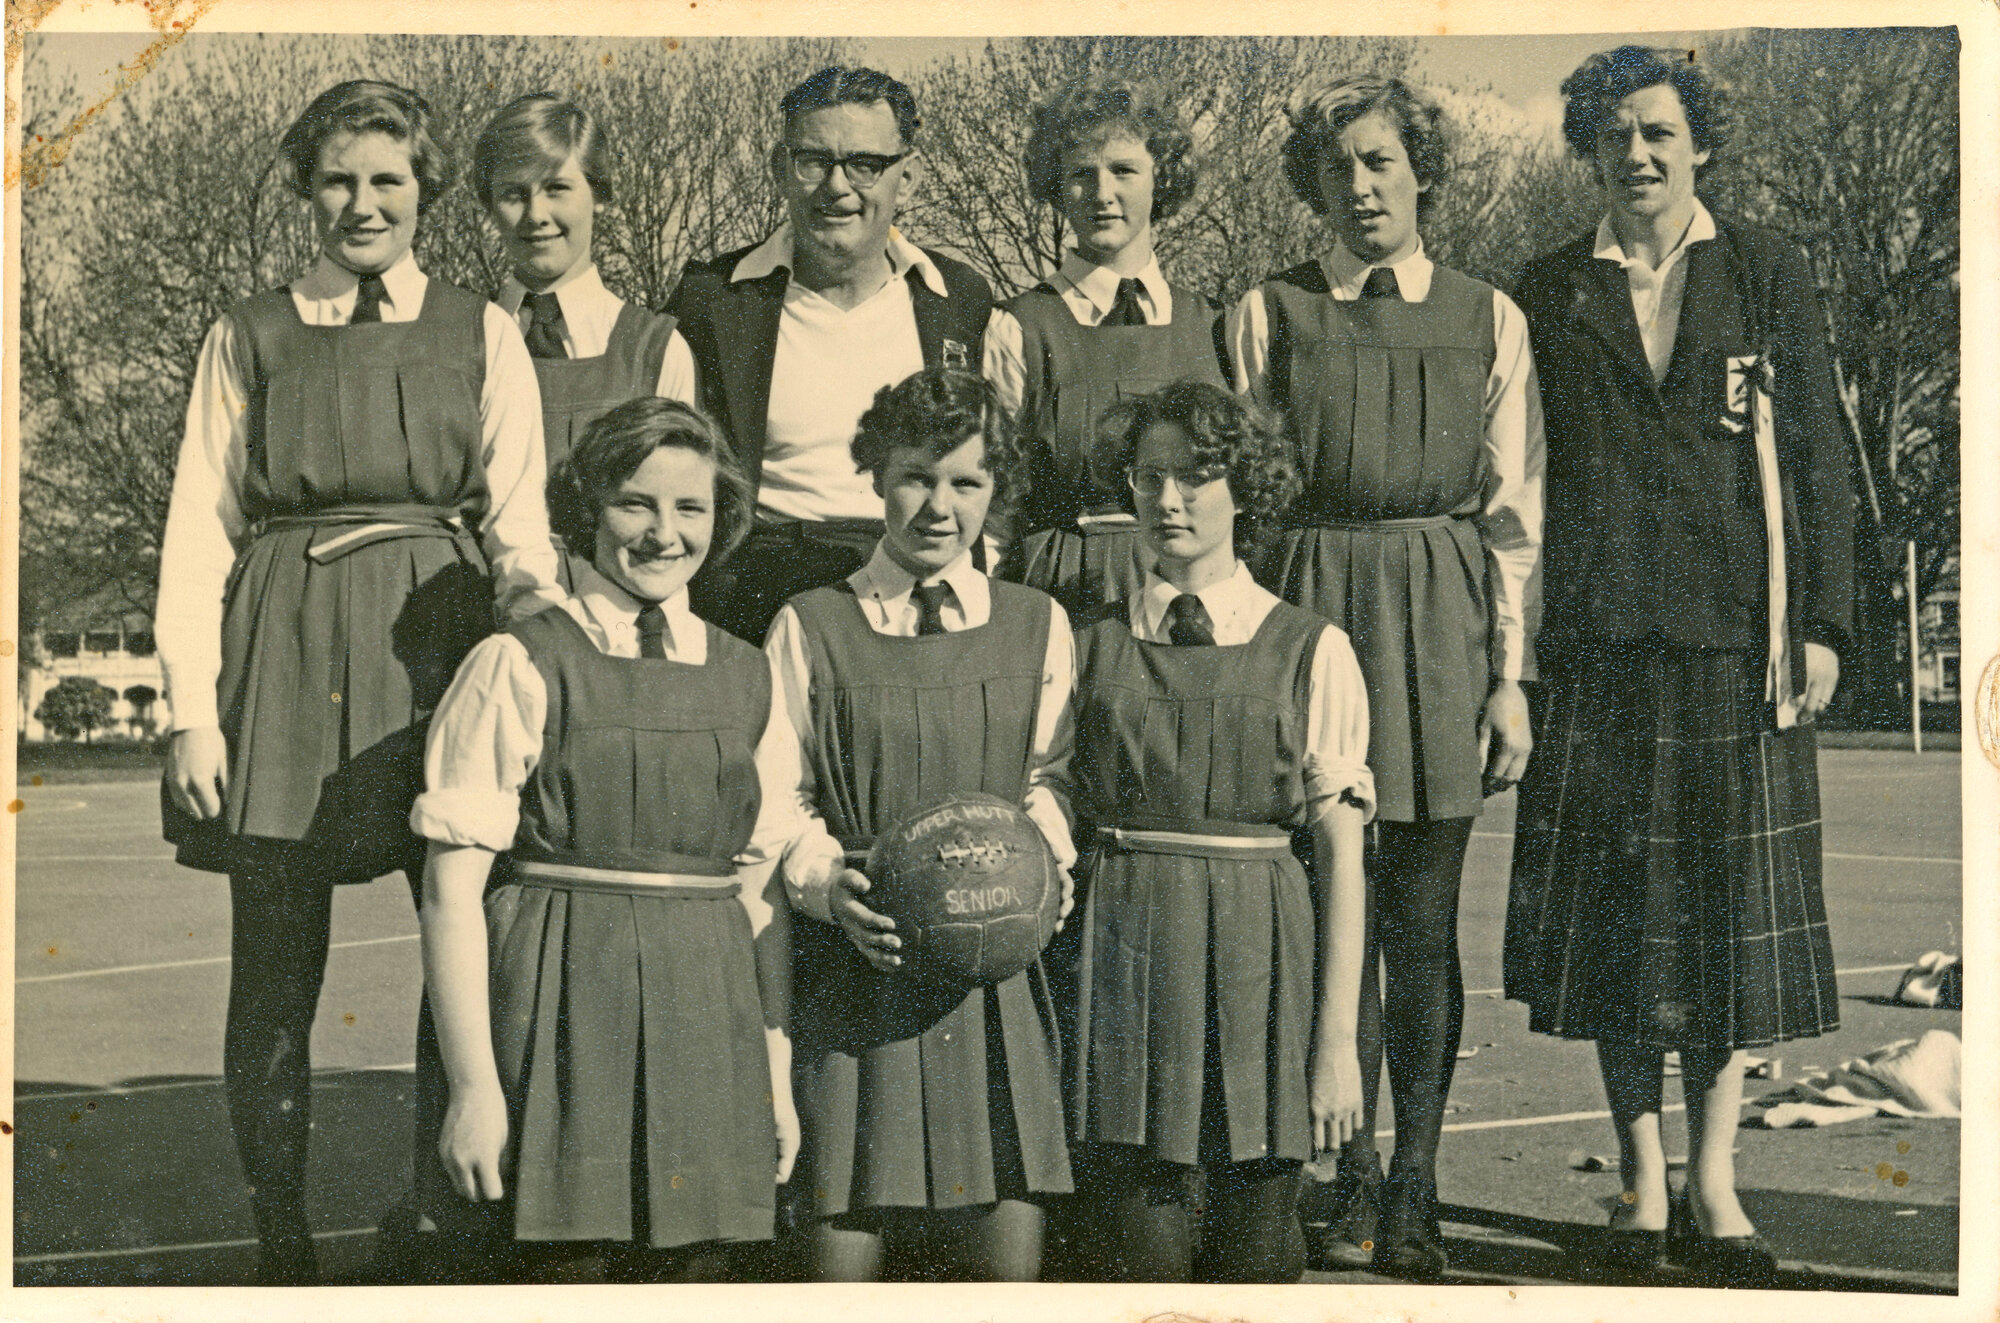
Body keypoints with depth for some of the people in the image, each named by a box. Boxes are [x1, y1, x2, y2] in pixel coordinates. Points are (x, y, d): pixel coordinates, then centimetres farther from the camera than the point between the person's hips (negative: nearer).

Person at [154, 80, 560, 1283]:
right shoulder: (251, 338, 12)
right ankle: (282, 1249, 13)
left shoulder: (482, 335, 12)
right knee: (274, 980, 1)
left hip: (439, 654, 0)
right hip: (285, 665, 1)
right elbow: (201, 529, 8)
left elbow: (517, 516, 7)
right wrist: (194, 710, 0)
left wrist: (529, 579, -16)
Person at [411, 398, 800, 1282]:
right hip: (558, 1016, -4)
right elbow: (452, 892, -7)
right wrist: (472, 1084, -11)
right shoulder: (520, 668, -4)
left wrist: (778, 1075, 11)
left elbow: (764, 893, 13)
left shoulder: (749, 683, 10)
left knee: (689, 1274, 4)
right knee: (527, 1261, -3)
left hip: (705, 1026, 4)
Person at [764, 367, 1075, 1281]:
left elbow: (1046, 776, 15)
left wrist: (1046, 864, -5)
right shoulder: (809, 629, 3)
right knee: (840, 1247, -2)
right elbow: (780, 802, 4)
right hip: (851, 968, -2)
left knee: (1010, 1255, 1)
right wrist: (829, 884, -14)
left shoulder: (1039, 626, 11)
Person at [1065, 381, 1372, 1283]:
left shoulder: (1310, 651, 2)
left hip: (1259, 952, -1)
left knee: (1256, 1255, 4)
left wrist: (1339, 1037, -4)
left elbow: (1341, 853, 0)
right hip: (1122, 946, 1)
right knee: (1140, 1255, 3)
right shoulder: (1091, 644, 8)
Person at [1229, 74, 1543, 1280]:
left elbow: (1515, 511, 7)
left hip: (1441, 628, 0)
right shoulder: (1270, 314, 7)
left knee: (1423, 916, 1)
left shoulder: (1489, 319, 9)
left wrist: (1511, 678, 2)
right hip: (1308, 612, 0)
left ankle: (1415, 1190, 10)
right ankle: (1348, 1180, 10)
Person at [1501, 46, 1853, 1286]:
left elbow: (1820, 456, 5)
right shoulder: (1549, 294, 9)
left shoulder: (1768, 274, 7)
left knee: (1735, 905, 1)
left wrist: (1823, 623, -3)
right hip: (1601, 645, 1)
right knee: (1615, 909, 2)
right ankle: (1643, 1177, 12)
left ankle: (1715, 1182, 9)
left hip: (1738, 637, -1)